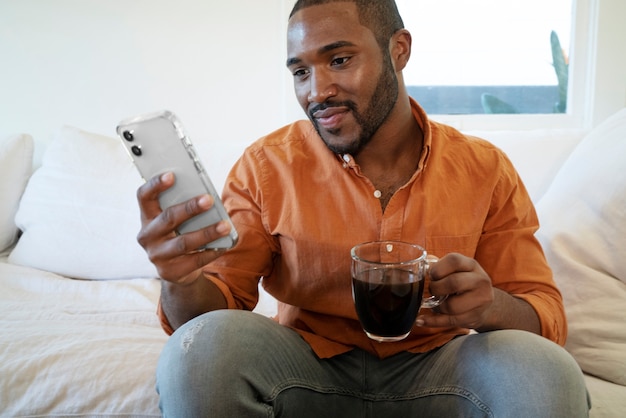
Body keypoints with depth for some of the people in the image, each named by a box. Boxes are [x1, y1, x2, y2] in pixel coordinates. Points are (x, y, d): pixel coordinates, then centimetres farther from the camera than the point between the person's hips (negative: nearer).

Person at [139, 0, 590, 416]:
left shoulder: (485, 169, -4)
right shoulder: (265, 166, -6)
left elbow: (547, 314, -2)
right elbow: (219, 303, -6)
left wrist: (492, 307, -26)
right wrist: (182, 280, -31)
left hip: (432, 369, 1)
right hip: (308, 362, 0)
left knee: (546, 371, -28)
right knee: (204, 344, -29)